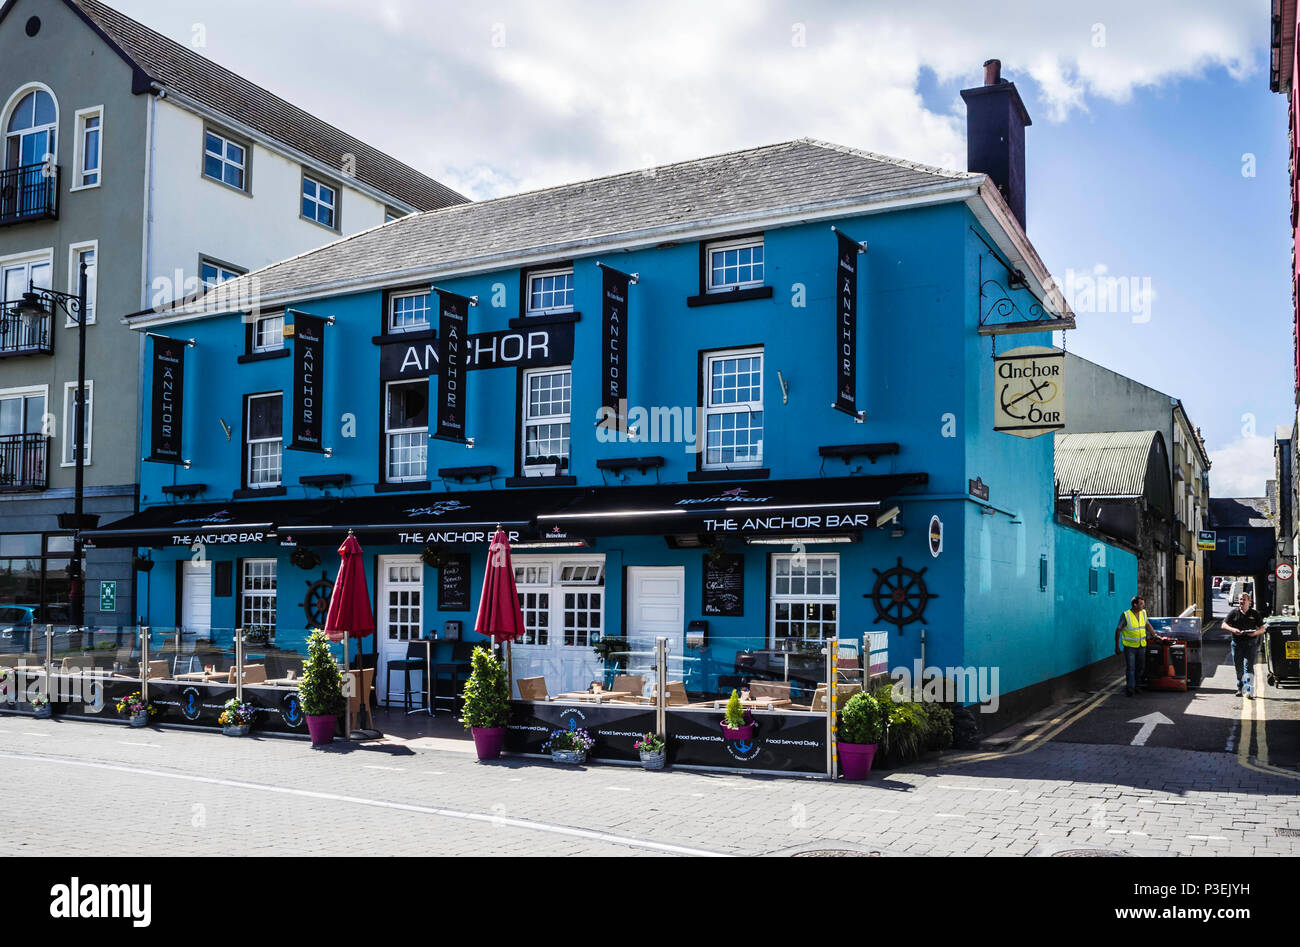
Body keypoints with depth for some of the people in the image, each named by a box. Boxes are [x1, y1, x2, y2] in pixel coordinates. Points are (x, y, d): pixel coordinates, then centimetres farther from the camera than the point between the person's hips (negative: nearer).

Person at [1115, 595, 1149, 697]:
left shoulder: (1143, 613, 1)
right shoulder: (1125, 616, -15)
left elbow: (1147, 624, 21)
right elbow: (1118, 630, -8)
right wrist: (1117, 647, -6)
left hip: (1141, 645, 5)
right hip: (1129, 646, -5)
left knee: (1140, 667, 11)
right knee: (1130, 668, -8)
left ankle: (1137, 687, 24)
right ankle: (1130, 688, -2)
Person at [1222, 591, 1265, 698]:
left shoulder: (1255, 614, 7)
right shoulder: (1234, 613, 8)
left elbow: (1262, 629, 8)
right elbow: (1223, 625, 3)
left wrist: (1256, 632, -15)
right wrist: (1233, 629, -17)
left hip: (1251, 643, -2)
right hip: (1237, 643, 2)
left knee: (1248, 666, -13)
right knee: (1238, 667, 8)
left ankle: (1250, 691, -18)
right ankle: (1240, 689, 22)